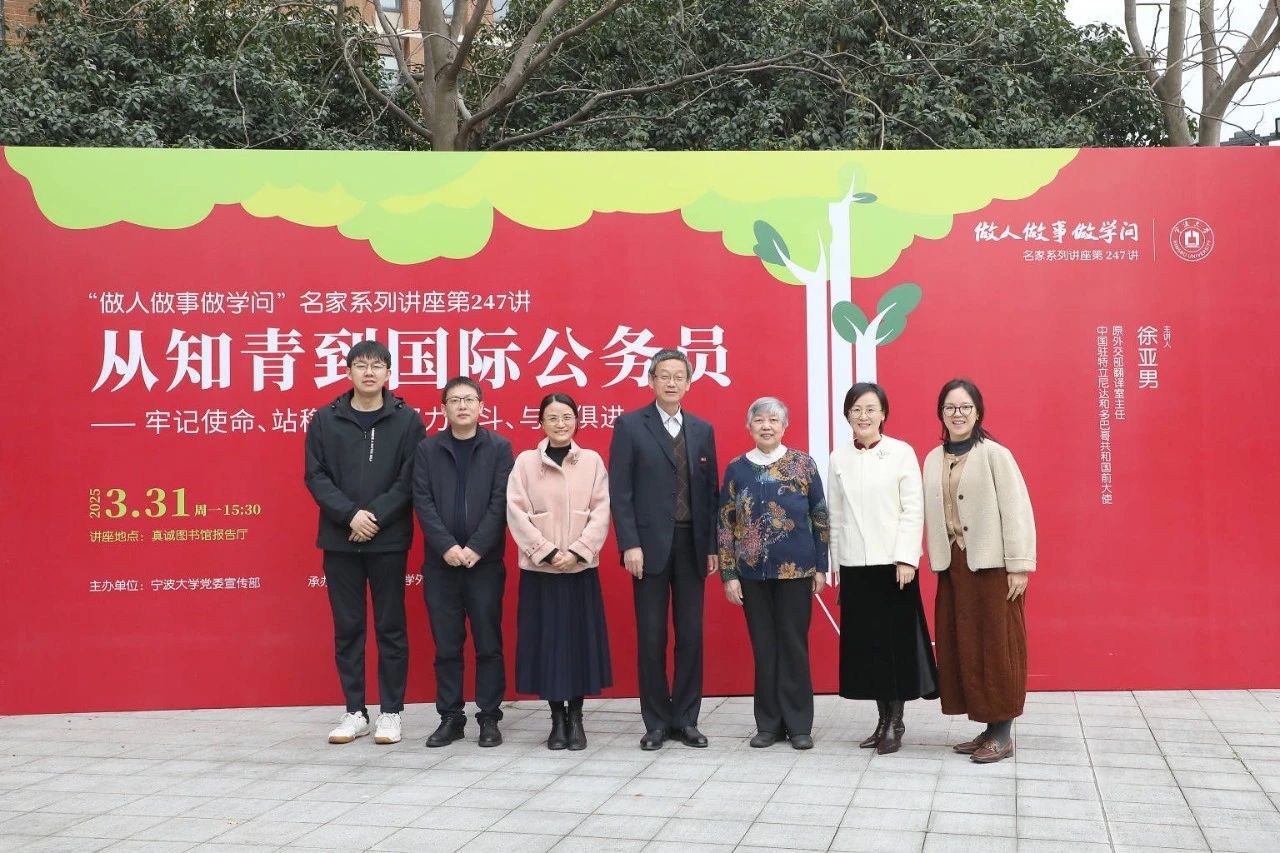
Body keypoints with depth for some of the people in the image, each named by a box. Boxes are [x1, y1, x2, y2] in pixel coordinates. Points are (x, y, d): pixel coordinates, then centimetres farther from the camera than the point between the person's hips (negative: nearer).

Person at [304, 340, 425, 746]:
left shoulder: (407, 420, 0)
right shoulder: (325, 420, 4)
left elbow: (411, 479, -6)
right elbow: (316, 476, 0)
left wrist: (376, 517, -15)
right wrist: (350, 514, -13)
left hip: (389, 541, -2)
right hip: (339, 541, 2)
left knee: (390, 628, 5)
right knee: (347, 628, 8)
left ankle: (391, 713, 14)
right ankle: (355, 713, 18)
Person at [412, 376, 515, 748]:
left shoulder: (499, 448, 2)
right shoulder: (427, 449, 6)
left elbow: (500, 502, -5)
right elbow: (422, 501, -1)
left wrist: (476, 548, -13)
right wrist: (447, 547, -12)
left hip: (485, 562, -1)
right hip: (440, 563, 1)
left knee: (488, 644, 3)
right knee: (446, 646, 6)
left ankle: (489, 718, 13)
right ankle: (450, 717, 16)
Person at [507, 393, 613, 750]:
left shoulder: (592, 461, 3)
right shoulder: (525, 462, 0)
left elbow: (601, 512, -1)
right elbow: (517, 514, -5)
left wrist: (576, 552, -13)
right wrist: (548, 552, -13)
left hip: (581, 569, 1)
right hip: (539, 569, -1)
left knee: (581, 640, 3)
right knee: (546, 641, 3)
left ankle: (576, 717, 16)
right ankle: (557, 718, 15)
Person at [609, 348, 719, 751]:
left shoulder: (702, 429, 11)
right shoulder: (630, 425, 0)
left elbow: (710, 491, 10)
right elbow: (620, 491, -5)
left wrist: (712, 546, 4)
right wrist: (630, 544, -12)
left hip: (692, 544, 3)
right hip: (650, 544, -3)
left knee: (691, 635, 6)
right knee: (651, 636, 2)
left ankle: (685, 719, 16)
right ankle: (657, 722, 12)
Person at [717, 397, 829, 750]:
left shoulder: (803, 464, 0)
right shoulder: (736, 469, 3)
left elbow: (820, 517, 2)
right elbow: (726, 524, 3)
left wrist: (821, 566, 0)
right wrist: (728, 574, -1)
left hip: (796, 570, -1)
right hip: (752, 572, 2)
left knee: (794, 645, 4)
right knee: (763, 647, 8)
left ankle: (799, 724, 15)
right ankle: (769, 723, 18)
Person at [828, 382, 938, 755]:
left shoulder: (902, 453, -3)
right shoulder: (838, 458, 7)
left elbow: (913, 510, -6)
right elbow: (835, 514, 8)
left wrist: (906, 559, -12)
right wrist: (837, 559, 5)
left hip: (892, 562, -3)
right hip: (854, 565, 3)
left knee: (896, 641, 1)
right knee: (864, 642, 6)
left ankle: (896, 722, 12)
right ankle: (883, 718, 18)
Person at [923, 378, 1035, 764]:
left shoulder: (994, 454, -8)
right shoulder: (933, 460, 9)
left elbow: (1016, 511, -10)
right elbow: (933, 514, 8)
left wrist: (1019, 566, -13)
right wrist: (937, 562, 4)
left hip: (991, 565, -6)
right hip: (953, 566, 6)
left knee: (997, 646, 1)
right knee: (962, 647, 9)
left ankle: (1003, 733, 10)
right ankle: (986, 728, 20)